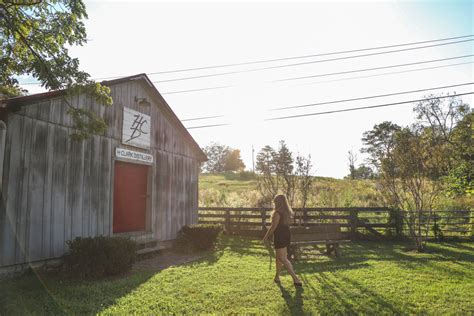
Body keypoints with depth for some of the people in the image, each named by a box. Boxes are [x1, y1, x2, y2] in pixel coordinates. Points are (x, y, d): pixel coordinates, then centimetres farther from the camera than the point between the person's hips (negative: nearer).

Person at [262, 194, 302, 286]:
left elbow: (273, 227, -16)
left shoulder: (277, 213, -17)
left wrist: (266, 236, -4)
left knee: (283, 259, -5)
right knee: (278, 257, 20)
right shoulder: (287, 212, 8)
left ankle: (295, 278, -10)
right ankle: (277, 277, 30)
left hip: (280, 237, -9)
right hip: (287, 235, 9)